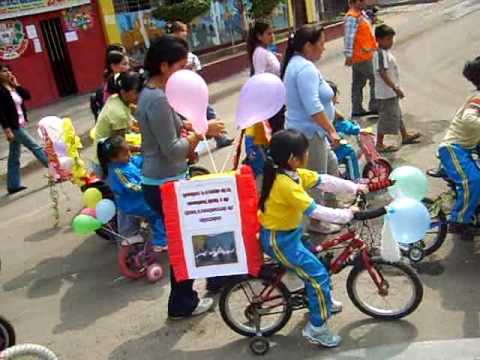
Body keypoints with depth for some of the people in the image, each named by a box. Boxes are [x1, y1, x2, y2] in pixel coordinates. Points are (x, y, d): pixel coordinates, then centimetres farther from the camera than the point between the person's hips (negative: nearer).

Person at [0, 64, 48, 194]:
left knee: (14, 156, 12)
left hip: (20, 125, 8)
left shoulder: (14, 87, 10)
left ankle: (13, 185, 19)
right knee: (36, 147, -5)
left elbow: (27, 96, 4)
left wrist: (17, 84, -2)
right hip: (13, 126, -8)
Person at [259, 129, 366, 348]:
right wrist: (346, 215, -20)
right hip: (279, 240, -10)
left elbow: (324, 181, 5)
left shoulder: (292, 173, 0)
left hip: (287, 233, 10)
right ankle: (317, 329, 8)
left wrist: (354, 187, 3)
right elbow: (315, 211, -29)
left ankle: (323, 301, 48)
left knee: (313, 265, 24)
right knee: (318, 274, -5)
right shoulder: (286, 183, -30)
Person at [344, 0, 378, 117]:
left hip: (363, 56, 9)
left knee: (358, 84, 11)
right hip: (362, 56, -9)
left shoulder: (361, 13, 13)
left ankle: (357, 109, 17)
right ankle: (374, 107, 5)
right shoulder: (352, 17, -17)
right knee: (375, 80, -2)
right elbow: (349, 37, -23)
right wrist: (348, 55, -27)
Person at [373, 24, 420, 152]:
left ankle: (405, 136, 39)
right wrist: (396, 88, -28)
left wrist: (396, 88, 20)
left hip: (391, 92, 11)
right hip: (386, 93, -11)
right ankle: (379, 144, 8)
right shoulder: (381, 54, -21)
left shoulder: (386, 52, 10)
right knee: (386, 118, -2)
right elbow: (383, 73, -28)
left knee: (397, 114, 23)